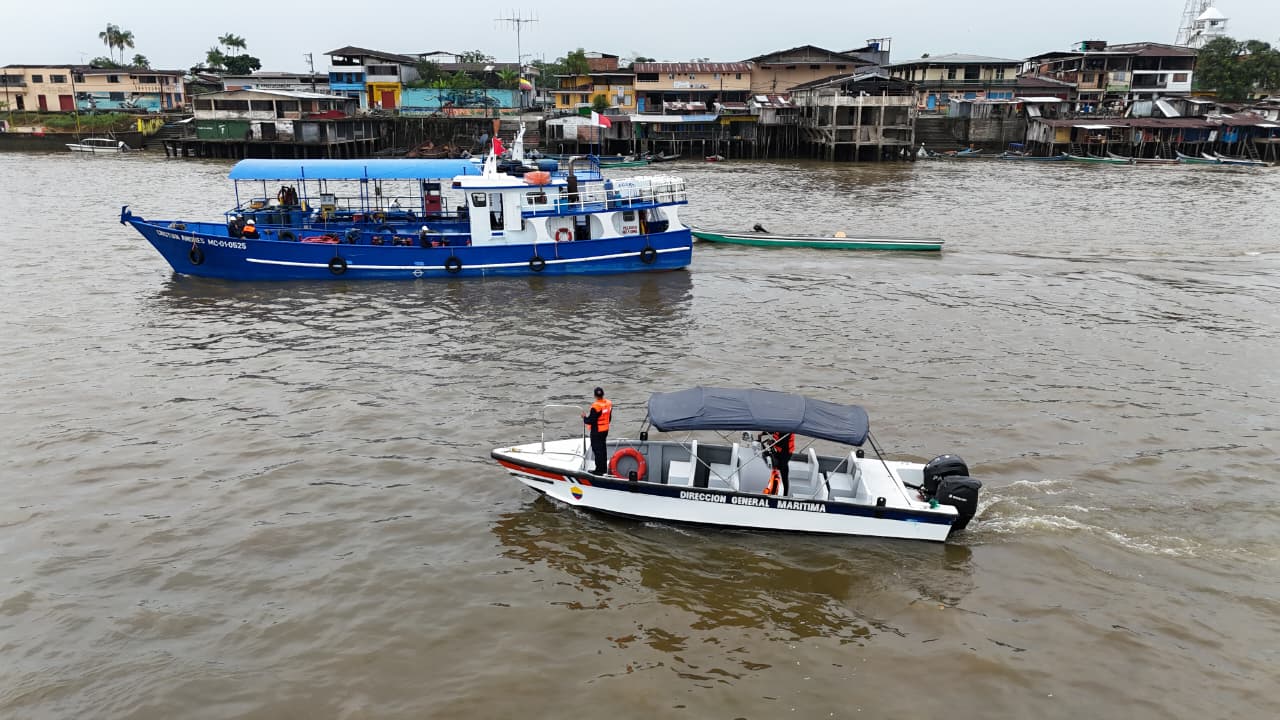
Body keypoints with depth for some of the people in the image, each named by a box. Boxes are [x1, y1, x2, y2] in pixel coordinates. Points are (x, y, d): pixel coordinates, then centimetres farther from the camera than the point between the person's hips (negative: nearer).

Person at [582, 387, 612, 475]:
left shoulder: (595, 406, -25)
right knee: (603, 448, 20)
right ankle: (604, 467, 30)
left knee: (597, 449, 1)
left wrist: (584, 418, -3)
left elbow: (591, 421, -22)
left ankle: (599, 470, 5)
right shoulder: (609, 404, -1)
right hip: (605, 430, 8)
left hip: (596, 431, -8)